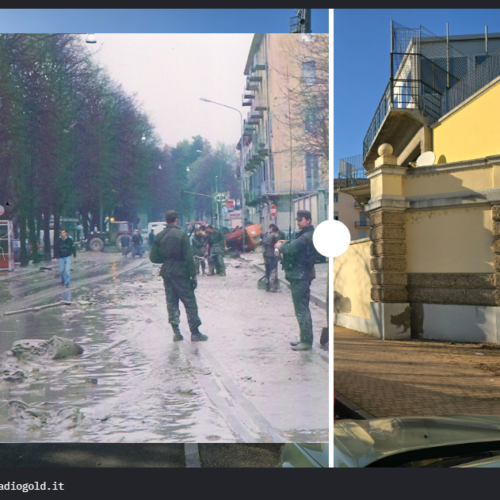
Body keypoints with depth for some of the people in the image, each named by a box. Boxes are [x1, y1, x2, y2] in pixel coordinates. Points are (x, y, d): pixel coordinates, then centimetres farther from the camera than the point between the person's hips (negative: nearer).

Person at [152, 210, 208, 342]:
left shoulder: (159, 236, 4)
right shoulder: (181, 234, -10)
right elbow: (188, 257, -14)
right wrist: (193, 275, -9)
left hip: (166, 273, 5)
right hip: (180, 272, -5)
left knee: (171, 302, 11)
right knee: (190, 302, 2)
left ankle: (176, 332, 9)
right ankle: (195, 333, 2)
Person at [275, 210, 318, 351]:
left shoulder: (306, 237, -19)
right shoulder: (310, 234, 15)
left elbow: (290, 249, -27)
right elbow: (297, 246, 19)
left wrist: (280, 246, -8)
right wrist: (286, 244, 3)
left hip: (299, 276, -11)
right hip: (303, 275, 11)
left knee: (301, 310, -7)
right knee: (303, 309, 17)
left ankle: (306, 341, -4)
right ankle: (306, 339, 25)